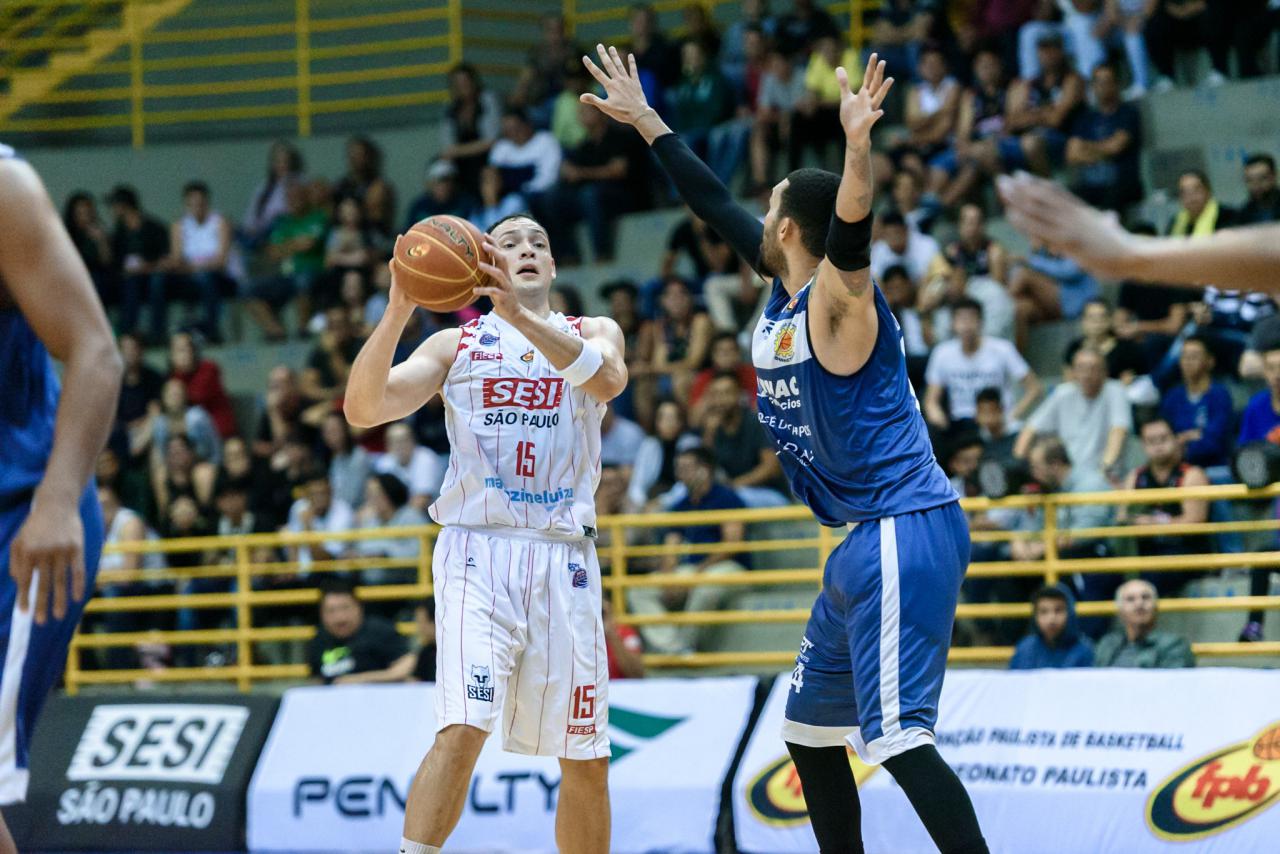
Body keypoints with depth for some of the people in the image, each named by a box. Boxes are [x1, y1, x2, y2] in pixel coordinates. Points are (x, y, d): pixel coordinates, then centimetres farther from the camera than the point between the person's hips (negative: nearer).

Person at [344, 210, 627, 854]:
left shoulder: (594, 334, 13)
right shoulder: (456, 345, 13)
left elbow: (607, 380, -13)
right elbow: (362, 409, -1)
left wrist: (519, 314, -26)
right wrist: (397, 312, -17)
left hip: (565, 559, 2)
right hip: (479, 549, -2)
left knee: (586, 757, 6)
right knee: (464, 725, -22)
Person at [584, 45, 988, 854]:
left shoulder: (838, 298, -13)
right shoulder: (782, 294, 12)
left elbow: (851, 231, -35)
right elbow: (716, 204, 23)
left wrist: (858, 147, -53)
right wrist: (646, 121, 30)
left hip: (904, 532, -10)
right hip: (865, 538, 10)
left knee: (897, 736, -19)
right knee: (811, 730, 17)